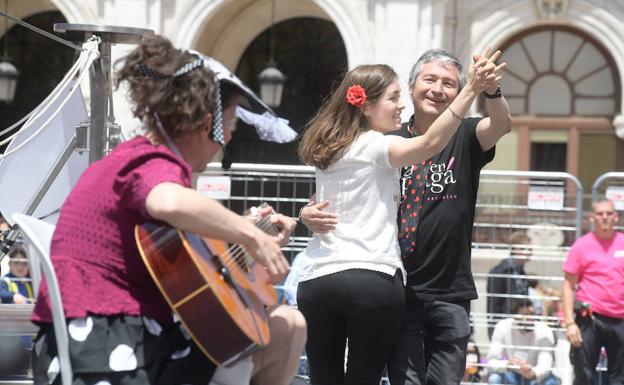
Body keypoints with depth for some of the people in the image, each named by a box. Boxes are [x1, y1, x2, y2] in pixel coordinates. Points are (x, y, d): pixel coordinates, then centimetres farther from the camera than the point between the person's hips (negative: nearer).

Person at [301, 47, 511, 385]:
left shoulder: (464, 139, 4)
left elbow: (501, 126, -17)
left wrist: (492, 90, -39)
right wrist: (312, 214, -17)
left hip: (451, 294, 1)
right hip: (401, 291, -1)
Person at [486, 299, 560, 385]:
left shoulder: (544, 332, -21)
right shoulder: (502, 328, -18)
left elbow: (545, 365, -32)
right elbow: (491, 362, -24)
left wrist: (533, 373, -57)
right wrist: (507, 365, -48)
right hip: (511, 376, 1)